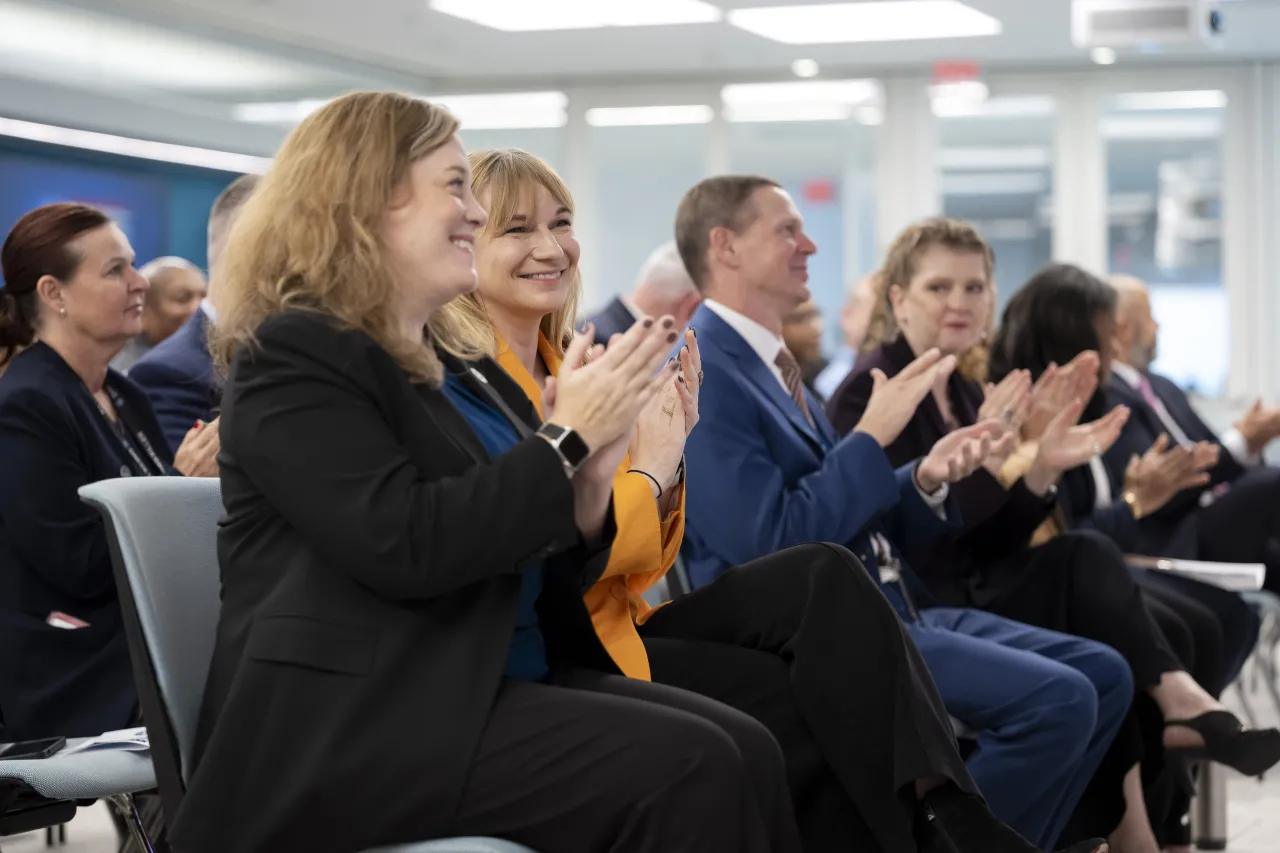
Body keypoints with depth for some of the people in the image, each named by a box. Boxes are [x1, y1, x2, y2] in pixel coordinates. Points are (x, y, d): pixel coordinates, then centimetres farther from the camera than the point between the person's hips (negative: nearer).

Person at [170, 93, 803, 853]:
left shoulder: (462, 371, 18)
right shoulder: (296, 354, -7)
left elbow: (538, 573, 18)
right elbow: (403, 544, -21)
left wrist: (590, 483, -2)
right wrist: (565, 438, -13)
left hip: (502, 687, 8)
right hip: (358, 723, -8)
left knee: (744, 749, -15)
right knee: (683, 769, -25)